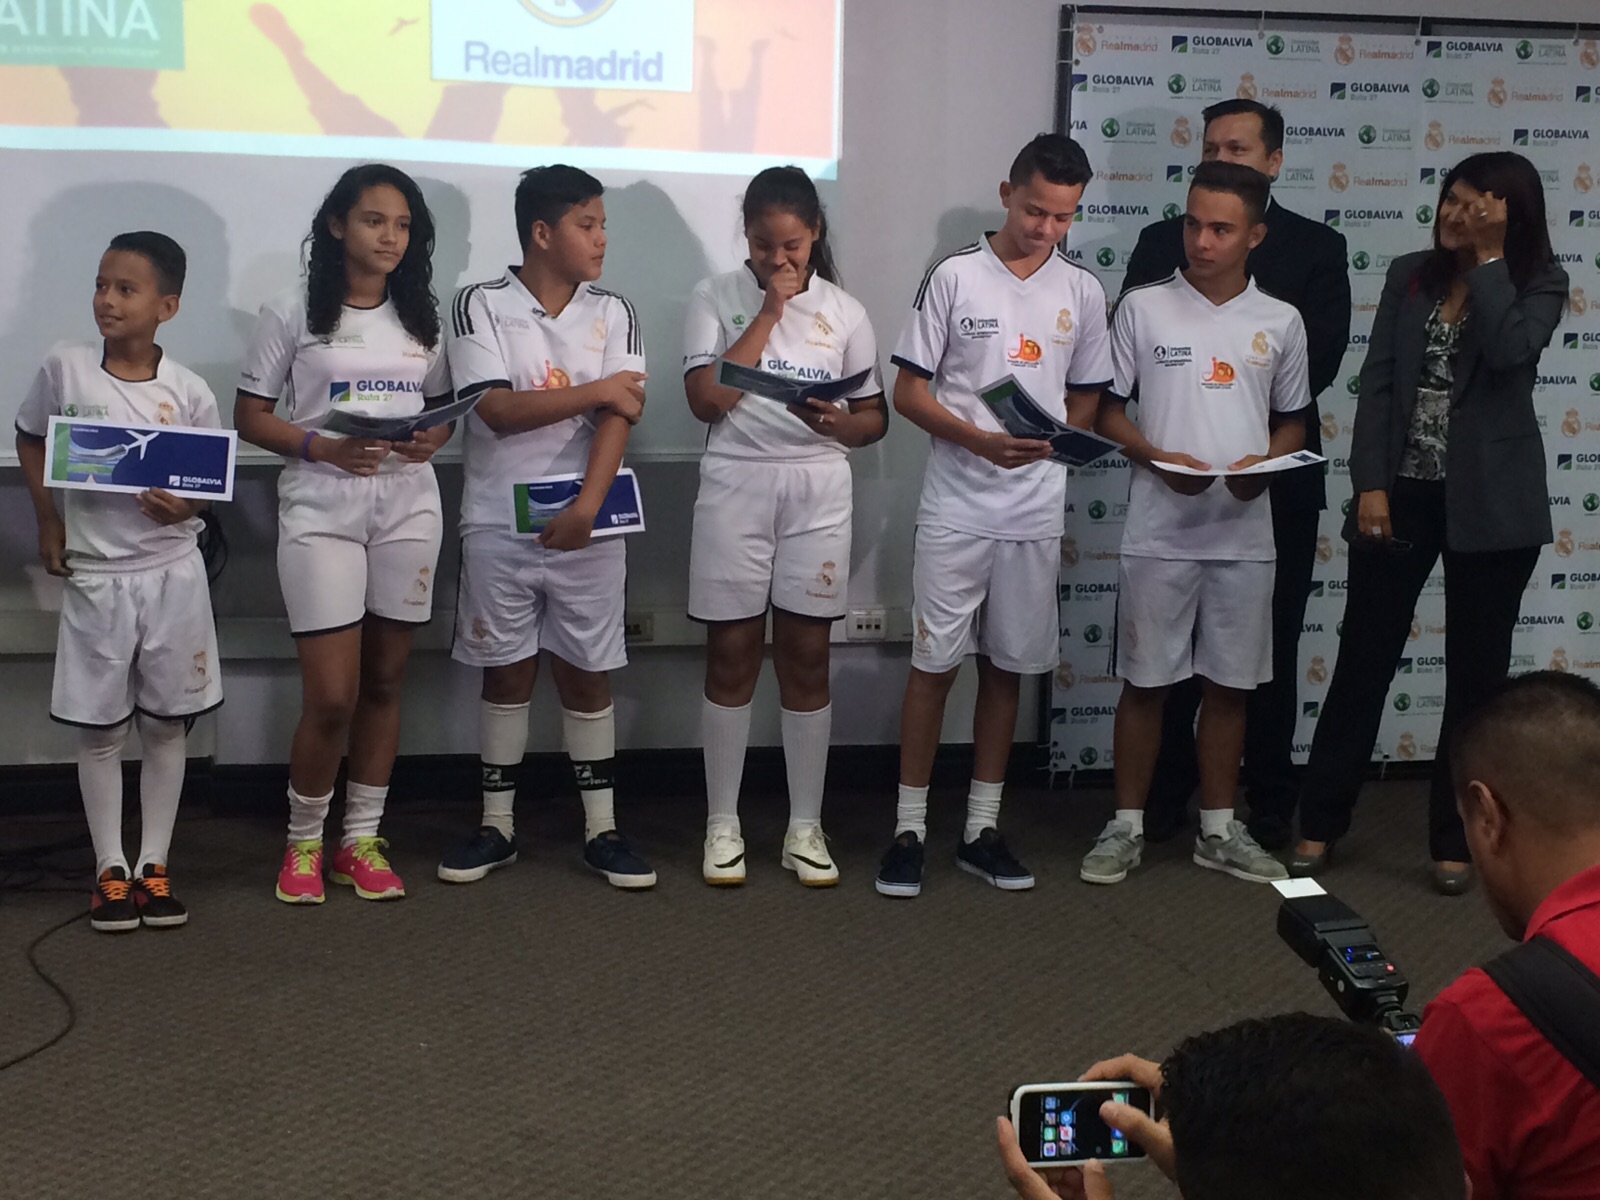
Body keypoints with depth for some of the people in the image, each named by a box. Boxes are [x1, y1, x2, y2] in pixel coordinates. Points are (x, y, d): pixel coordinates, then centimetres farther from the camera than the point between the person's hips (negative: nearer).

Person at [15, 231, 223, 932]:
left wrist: (184, 506, -18)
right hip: (94, 574, 0)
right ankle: (110, 869, 16)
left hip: (171, 571, 0)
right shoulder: (65, 367, -5)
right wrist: (48, 523, 2)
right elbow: (30, 441, 10)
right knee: (99, 729, 6)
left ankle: (154, 866, 19)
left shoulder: (188, 392, -6)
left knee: (166, 724, 7)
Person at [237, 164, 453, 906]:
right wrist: (322, 448, -17)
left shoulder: (422, 318, 10)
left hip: (407, 509, 4)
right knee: (331, 697, -8)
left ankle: (362, 839, 19)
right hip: (320, 512, -4)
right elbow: (250, 416, -1)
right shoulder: (293, 314, -2)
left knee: (384, 683, 8)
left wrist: (429, 442, -8)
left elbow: (443, 408, 16)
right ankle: (303, 841, 13)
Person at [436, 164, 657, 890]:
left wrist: (587, 507, -20)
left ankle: (601, 830, 14)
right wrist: (597, 390, -10)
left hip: (586, 524, 2)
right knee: (506, 672, 7)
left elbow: (619, 416, -7)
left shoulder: (613, 314, 4)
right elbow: (498, 409, -13)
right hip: (499, 524, -1)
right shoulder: (482, 306, -3)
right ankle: (496, 828, 17)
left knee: (587, 672, 6)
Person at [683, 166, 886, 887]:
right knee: (731, 654, 3)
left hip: (818, 489, 1)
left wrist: (837, 423, -15)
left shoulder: (844, 312, 6)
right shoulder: (717, 299, 2)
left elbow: (874, 418, 8)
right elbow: (707, 399, -10)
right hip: (736, 484, -1)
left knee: (806, 656, 5)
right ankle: (722, 824, 14)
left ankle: (805, 827, 14)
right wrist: (770, 312, -9)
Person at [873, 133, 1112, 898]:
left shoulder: (1082, 292, 7)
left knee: (1007, 666, 10)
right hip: (957, 508, -3)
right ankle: (909, 829, 9)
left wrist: (1049, 444, -9)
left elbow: (1085, 403, 13)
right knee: (934, 663, 0)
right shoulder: (955, 277, -4)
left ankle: (982, 829, 20)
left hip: (1036, 512, 4)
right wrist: (980, 440, -20)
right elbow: (909, 393, -5)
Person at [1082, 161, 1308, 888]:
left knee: (1230, 683, 9)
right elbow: (1106, 411, 2)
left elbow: (1292, 421, 14)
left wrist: (1265, 463, -7)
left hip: (1245, 536, 2)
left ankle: (1219, 830, 22)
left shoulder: (1281, 324, 6)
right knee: (1145, 681, 3)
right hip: (1159, 533, -2)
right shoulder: (1143, 308, -1)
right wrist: (1157, 458, -15)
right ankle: (1126, 826, 15)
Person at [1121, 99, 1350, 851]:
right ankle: (1163, 796, 18)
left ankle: (1268, 804, 18)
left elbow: (1319, 362, -8)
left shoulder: (1316, 248, 3)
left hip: (1277, 477, -1)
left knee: (1270, 646, 7)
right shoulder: (1162, 242, 7)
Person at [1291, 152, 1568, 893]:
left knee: (1475, 671, 5)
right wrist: (1369, 485, -6)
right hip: (1402, 492, 2)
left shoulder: (1539, 285, -1)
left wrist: (1488, 257, -15)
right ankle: (1319, 825, 15)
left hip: (1489, 504, -2)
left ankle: (1454, 841, 16)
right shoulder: (1409, 276, 7)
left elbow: (1509, 351, -21)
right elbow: (1378, 383, 3)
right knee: (1364, 659, 5)